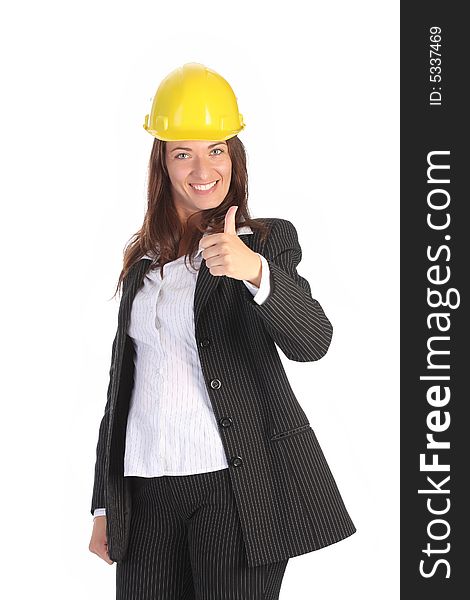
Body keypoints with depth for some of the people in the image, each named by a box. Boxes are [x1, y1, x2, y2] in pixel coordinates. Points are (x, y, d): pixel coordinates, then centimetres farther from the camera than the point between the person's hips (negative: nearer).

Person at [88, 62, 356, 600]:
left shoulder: (267, 240, 0)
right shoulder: (142, 258, 13)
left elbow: (311, 343, -16)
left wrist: (254, 270, -34)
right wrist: (104, 504, 16)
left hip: (236, 486, -4)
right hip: (144, 490, 4)